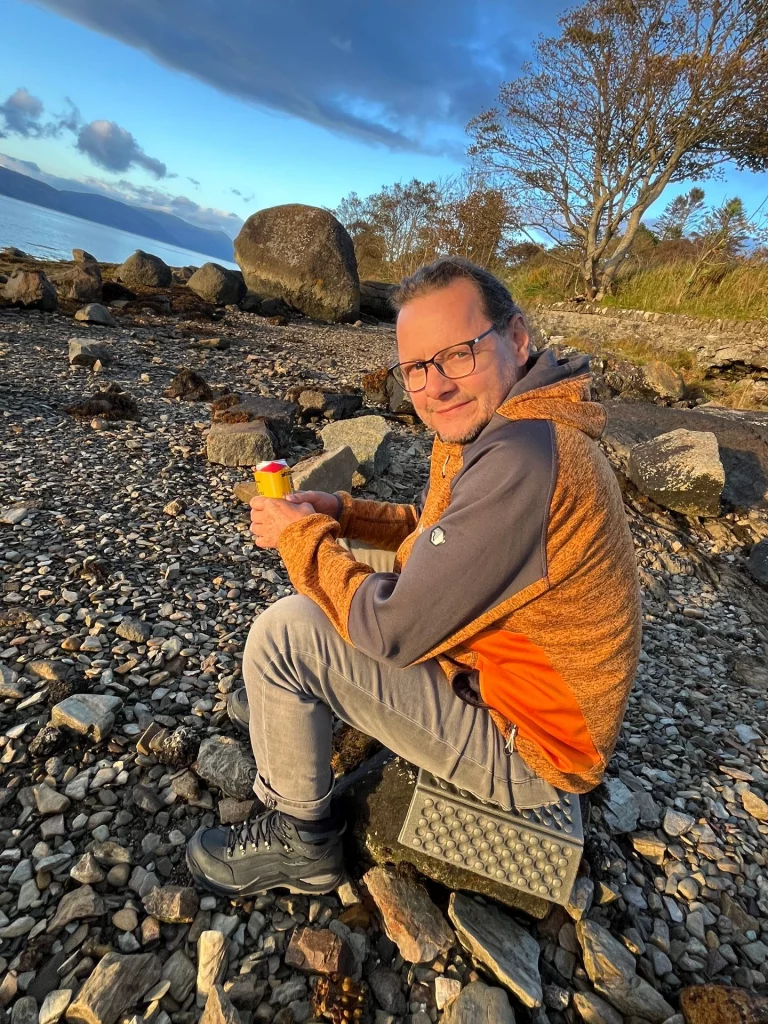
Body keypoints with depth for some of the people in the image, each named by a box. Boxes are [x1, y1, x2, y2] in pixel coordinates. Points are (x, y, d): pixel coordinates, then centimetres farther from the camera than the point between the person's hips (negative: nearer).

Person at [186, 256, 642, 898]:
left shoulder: (522, 457, -32)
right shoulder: (506, 423, 0)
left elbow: (392, 630, -28)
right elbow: (438, 530, 13)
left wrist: (301, 536, -13)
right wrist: (338, 513, -1)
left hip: (523, 747, -9)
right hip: (498, 671, 9)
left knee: (284, 632, -16)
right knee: (351, 558, 14)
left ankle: (300, 841, 9)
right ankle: (286, 707, 34)